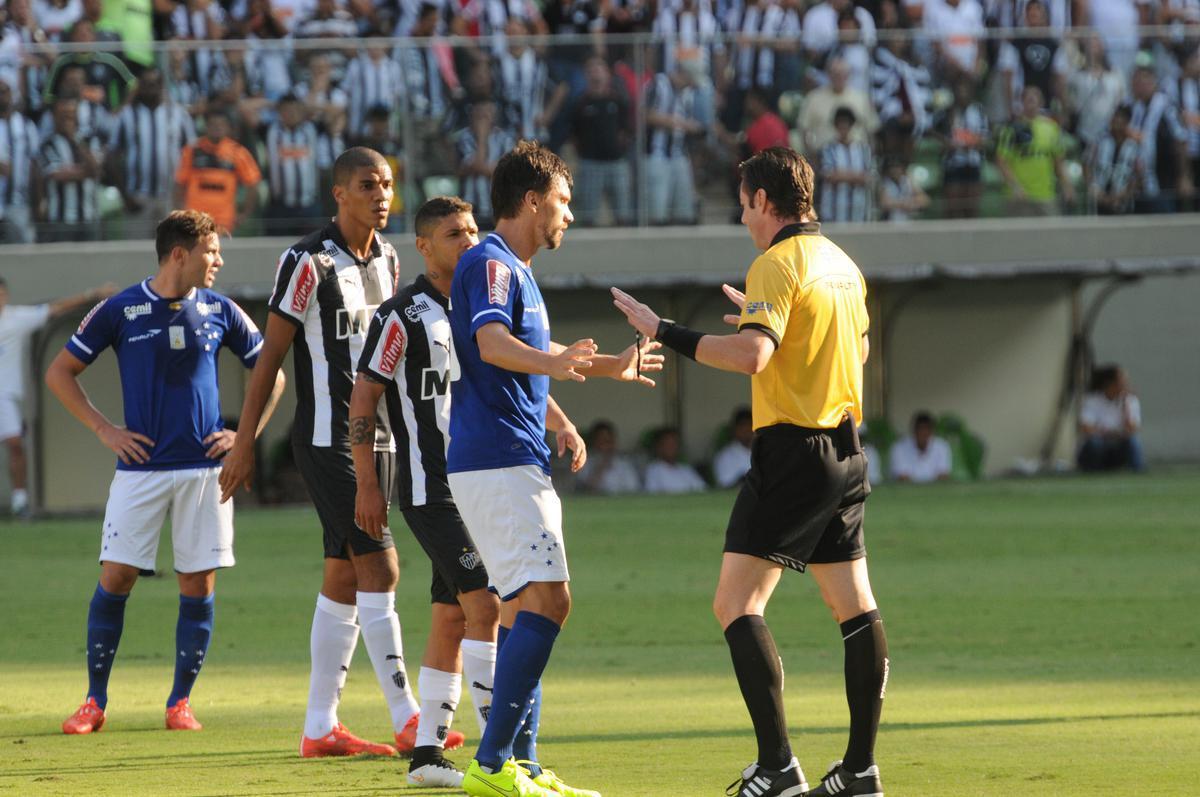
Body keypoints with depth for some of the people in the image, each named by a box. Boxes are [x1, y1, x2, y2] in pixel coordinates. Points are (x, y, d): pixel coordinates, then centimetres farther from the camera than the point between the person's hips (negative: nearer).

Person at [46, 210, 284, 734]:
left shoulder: (220, 312, 5)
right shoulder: (120, 311, -2)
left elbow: (271, 374, 16)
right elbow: (59, 373, 6)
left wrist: (247, 435, 5)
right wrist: (103, 430, -1)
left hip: (205, 466, 2)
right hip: (140, 467, -2)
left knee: (199, 585, 0)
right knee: (115, 578, -5)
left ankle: (181, 700, 10)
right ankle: (95, 700, 3)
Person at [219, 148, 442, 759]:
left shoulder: (387, 260, 11)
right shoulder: (309, 262, -12)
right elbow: (270, 356, -10)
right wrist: (243, 444, -10)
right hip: (326, 438, -8)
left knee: (344, 580, 8)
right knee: (379, 568, -13)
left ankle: (319, 727, 12)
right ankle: (407, 721, -13)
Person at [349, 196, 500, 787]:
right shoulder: (402, 315, -8)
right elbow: (363, 397, -8)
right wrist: (366, 485, -12)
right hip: (429, 489, -8)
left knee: (453, 617, 8)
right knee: (485, 604, -16)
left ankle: (427, 751, 13)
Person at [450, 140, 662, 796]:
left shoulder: (516, 270, 22)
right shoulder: (490, 263, -11)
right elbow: (491, 342, -31)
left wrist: (609, 367, 46)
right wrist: (552, 362, -48)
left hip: (516, 463, 11)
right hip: (497, 463, -11)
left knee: (525, 606, 13)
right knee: (547, 599, -18)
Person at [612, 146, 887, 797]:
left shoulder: (777, 264, -12)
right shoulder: (843, 264, 14)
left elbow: (750, 356, -25)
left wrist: (665, 332, -17)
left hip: (792, 448, -9)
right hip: (845, 449, 9)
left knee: (736, 604, -8)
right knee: (855, 608, 9)